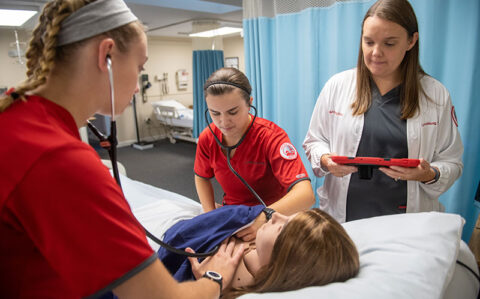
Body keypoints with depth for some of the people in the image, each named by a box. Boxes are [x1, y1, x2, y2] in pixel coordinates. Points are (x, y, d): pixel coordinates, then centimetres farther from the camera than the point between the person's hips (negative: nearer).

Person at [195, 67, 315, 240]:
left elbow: (306, 194, -31)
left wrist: (264, 219, -46)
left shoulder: (270, 136, -21)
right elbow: (202, 178, 12)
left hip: (273, 218, -3)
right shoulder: (207, 138, -7)